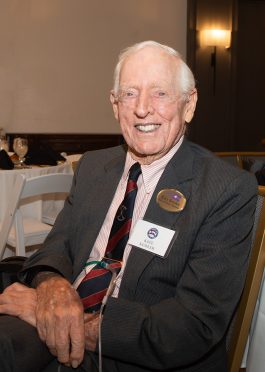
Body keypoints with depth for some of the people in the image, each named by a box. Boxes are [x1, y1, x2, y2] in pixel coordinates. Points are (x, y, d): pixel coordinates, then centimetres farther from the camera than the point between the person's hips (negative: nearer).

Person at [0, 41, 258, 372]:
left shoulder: (231, 191, -11)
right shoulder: (92, 166, 8)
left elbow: (197, 325, -17)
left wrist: (82, 323, -23)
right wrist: (51, 284, -18)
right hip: (59, 337, 5)